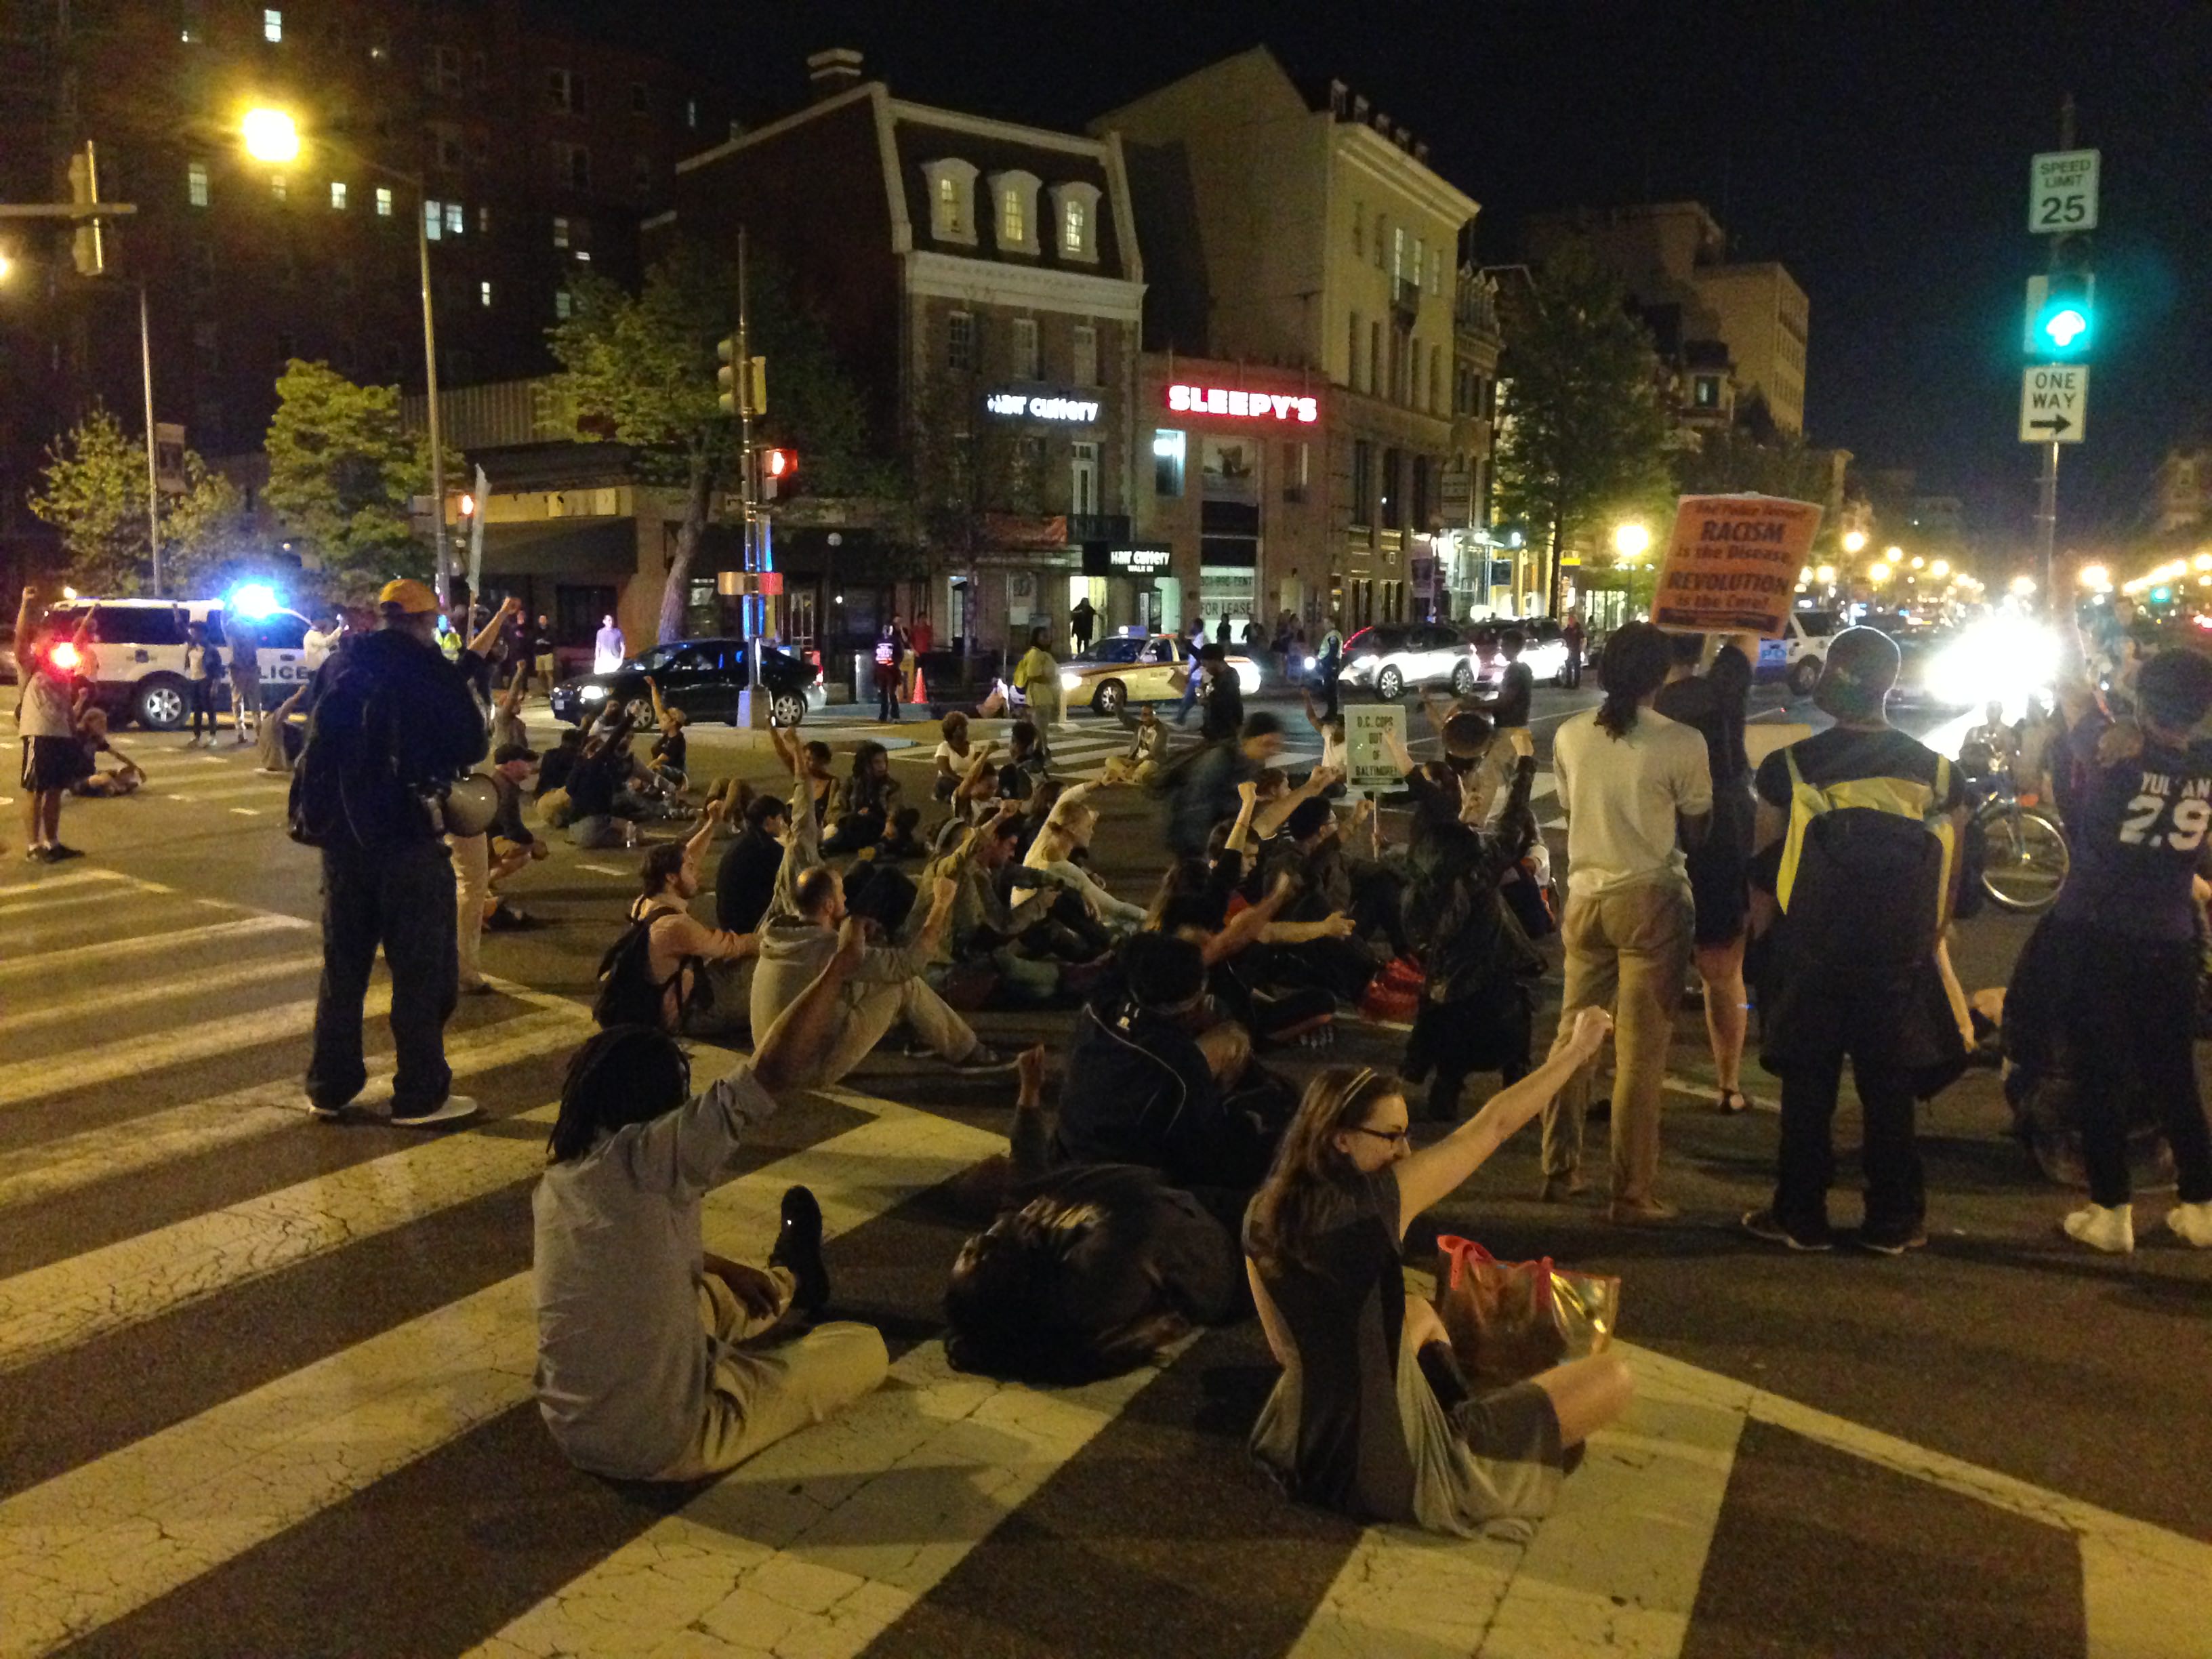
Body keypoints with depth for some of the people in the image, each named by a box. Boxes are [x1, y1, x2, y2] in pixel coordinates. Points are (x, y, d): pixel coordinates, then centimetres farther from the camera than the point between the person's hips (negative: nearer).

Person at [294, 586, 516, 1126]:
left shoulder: (338, 668, 6)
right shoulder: (432, 672, -10)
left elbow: (318, 747, 16)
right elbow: (470, 748, -2)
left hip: (343, 834, 5)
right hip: (409, 837, -5)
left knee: (343, 964, 15)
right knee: (422, 969, 3)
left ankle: (330, 1087, 22)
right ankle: (420, 1096, 7)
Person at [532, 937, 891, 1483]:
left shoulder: (556, 1180, 0)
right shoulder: (640, 1160, -24)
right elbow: (771, 1072, -29)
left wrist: (724, 1268, 16)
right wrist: (841, 965, -20)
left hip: (570, 1428, 8)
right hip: (663, 1443, -7)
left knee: (708, 1292, 33)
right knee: (865, 1347, 9)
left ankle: (788, 1286, 60)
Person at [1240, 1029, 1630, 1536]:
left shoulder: (1261, 1215, -4)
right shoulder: (1375, 1201, -20)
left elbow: (1284, 1348, 7)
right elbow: (1494, 1124, -10)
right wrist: (1576, 1049, 1)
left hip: (1300, 1448, 8)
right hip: (1389, 1471, -7)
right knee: (1612, 1377, 1)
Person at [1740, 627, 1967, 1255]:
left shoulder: (1788, 768, -11)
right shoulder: (1939, 773, -2)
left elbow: (1764, 867, -2)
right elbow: (1949, 882, 3)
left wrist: (1768, 940, 12)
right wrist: (1920, 944, 15)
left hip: (1809, 961, -2)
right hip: (1899, 965, 2)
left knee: (1807, 1091, 9)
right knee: (1889, 1092, 12)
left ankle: (1801, 1217, 16)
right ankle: (1893, 1221, 20)